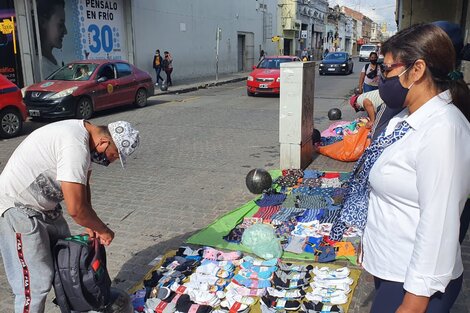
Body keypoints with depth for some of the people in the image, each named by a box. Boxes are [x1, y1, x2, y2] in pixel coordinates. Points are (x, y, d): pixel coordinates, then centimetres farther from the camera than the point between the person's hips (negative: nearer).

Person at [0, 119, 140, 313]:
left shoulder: (84, 133, 0)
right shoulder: (76, 146, -31)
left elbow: (82, 186, 10)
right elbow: (75, 209, -30)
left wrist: (90, 225, 2)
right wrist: (103, 230, -13)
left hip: (45, 204, 10)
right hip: (17, 208, -10)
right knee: (36, 282, -6)